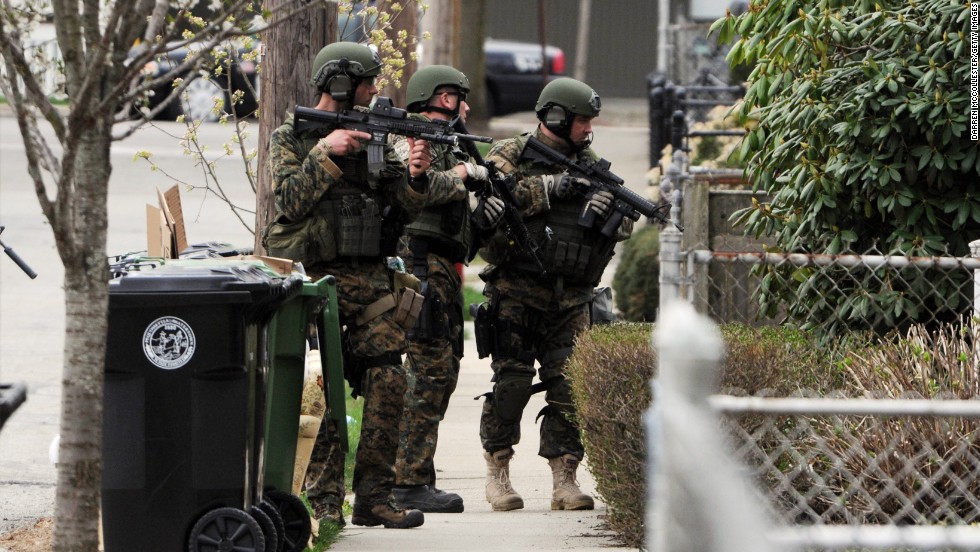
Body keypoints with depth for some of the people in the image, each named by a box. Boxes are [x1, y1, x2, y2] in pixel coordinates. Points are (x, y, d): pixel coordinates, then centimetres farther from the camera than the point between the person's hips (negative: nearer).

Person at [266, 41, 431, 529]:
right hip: (318, 279, -4)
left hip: (373, 282, 4)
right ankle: (322, 500, -1)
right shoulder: (290, 138, 1)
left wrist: (415, 177, -12)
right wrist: (326, 152, -17)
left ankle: (374, 497, 1)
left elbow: (406, 209, 9)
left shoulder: (374, 136, 13)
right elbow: (290, 201, -12)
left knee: (387, 385, -4)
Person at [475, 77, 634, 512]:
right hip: (516, 292, -4)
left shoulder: (588, 165, 14)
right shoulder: (510, 155, 2)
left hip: (569, 299, 4)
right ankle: (497, 473, 7)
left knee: (568, 385, -3)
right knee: (512, 382, -6)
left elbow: (623, 227, 11)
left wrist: (607, 211, -12)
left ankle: (564, 478, 1)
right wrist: (550, 187, -20)